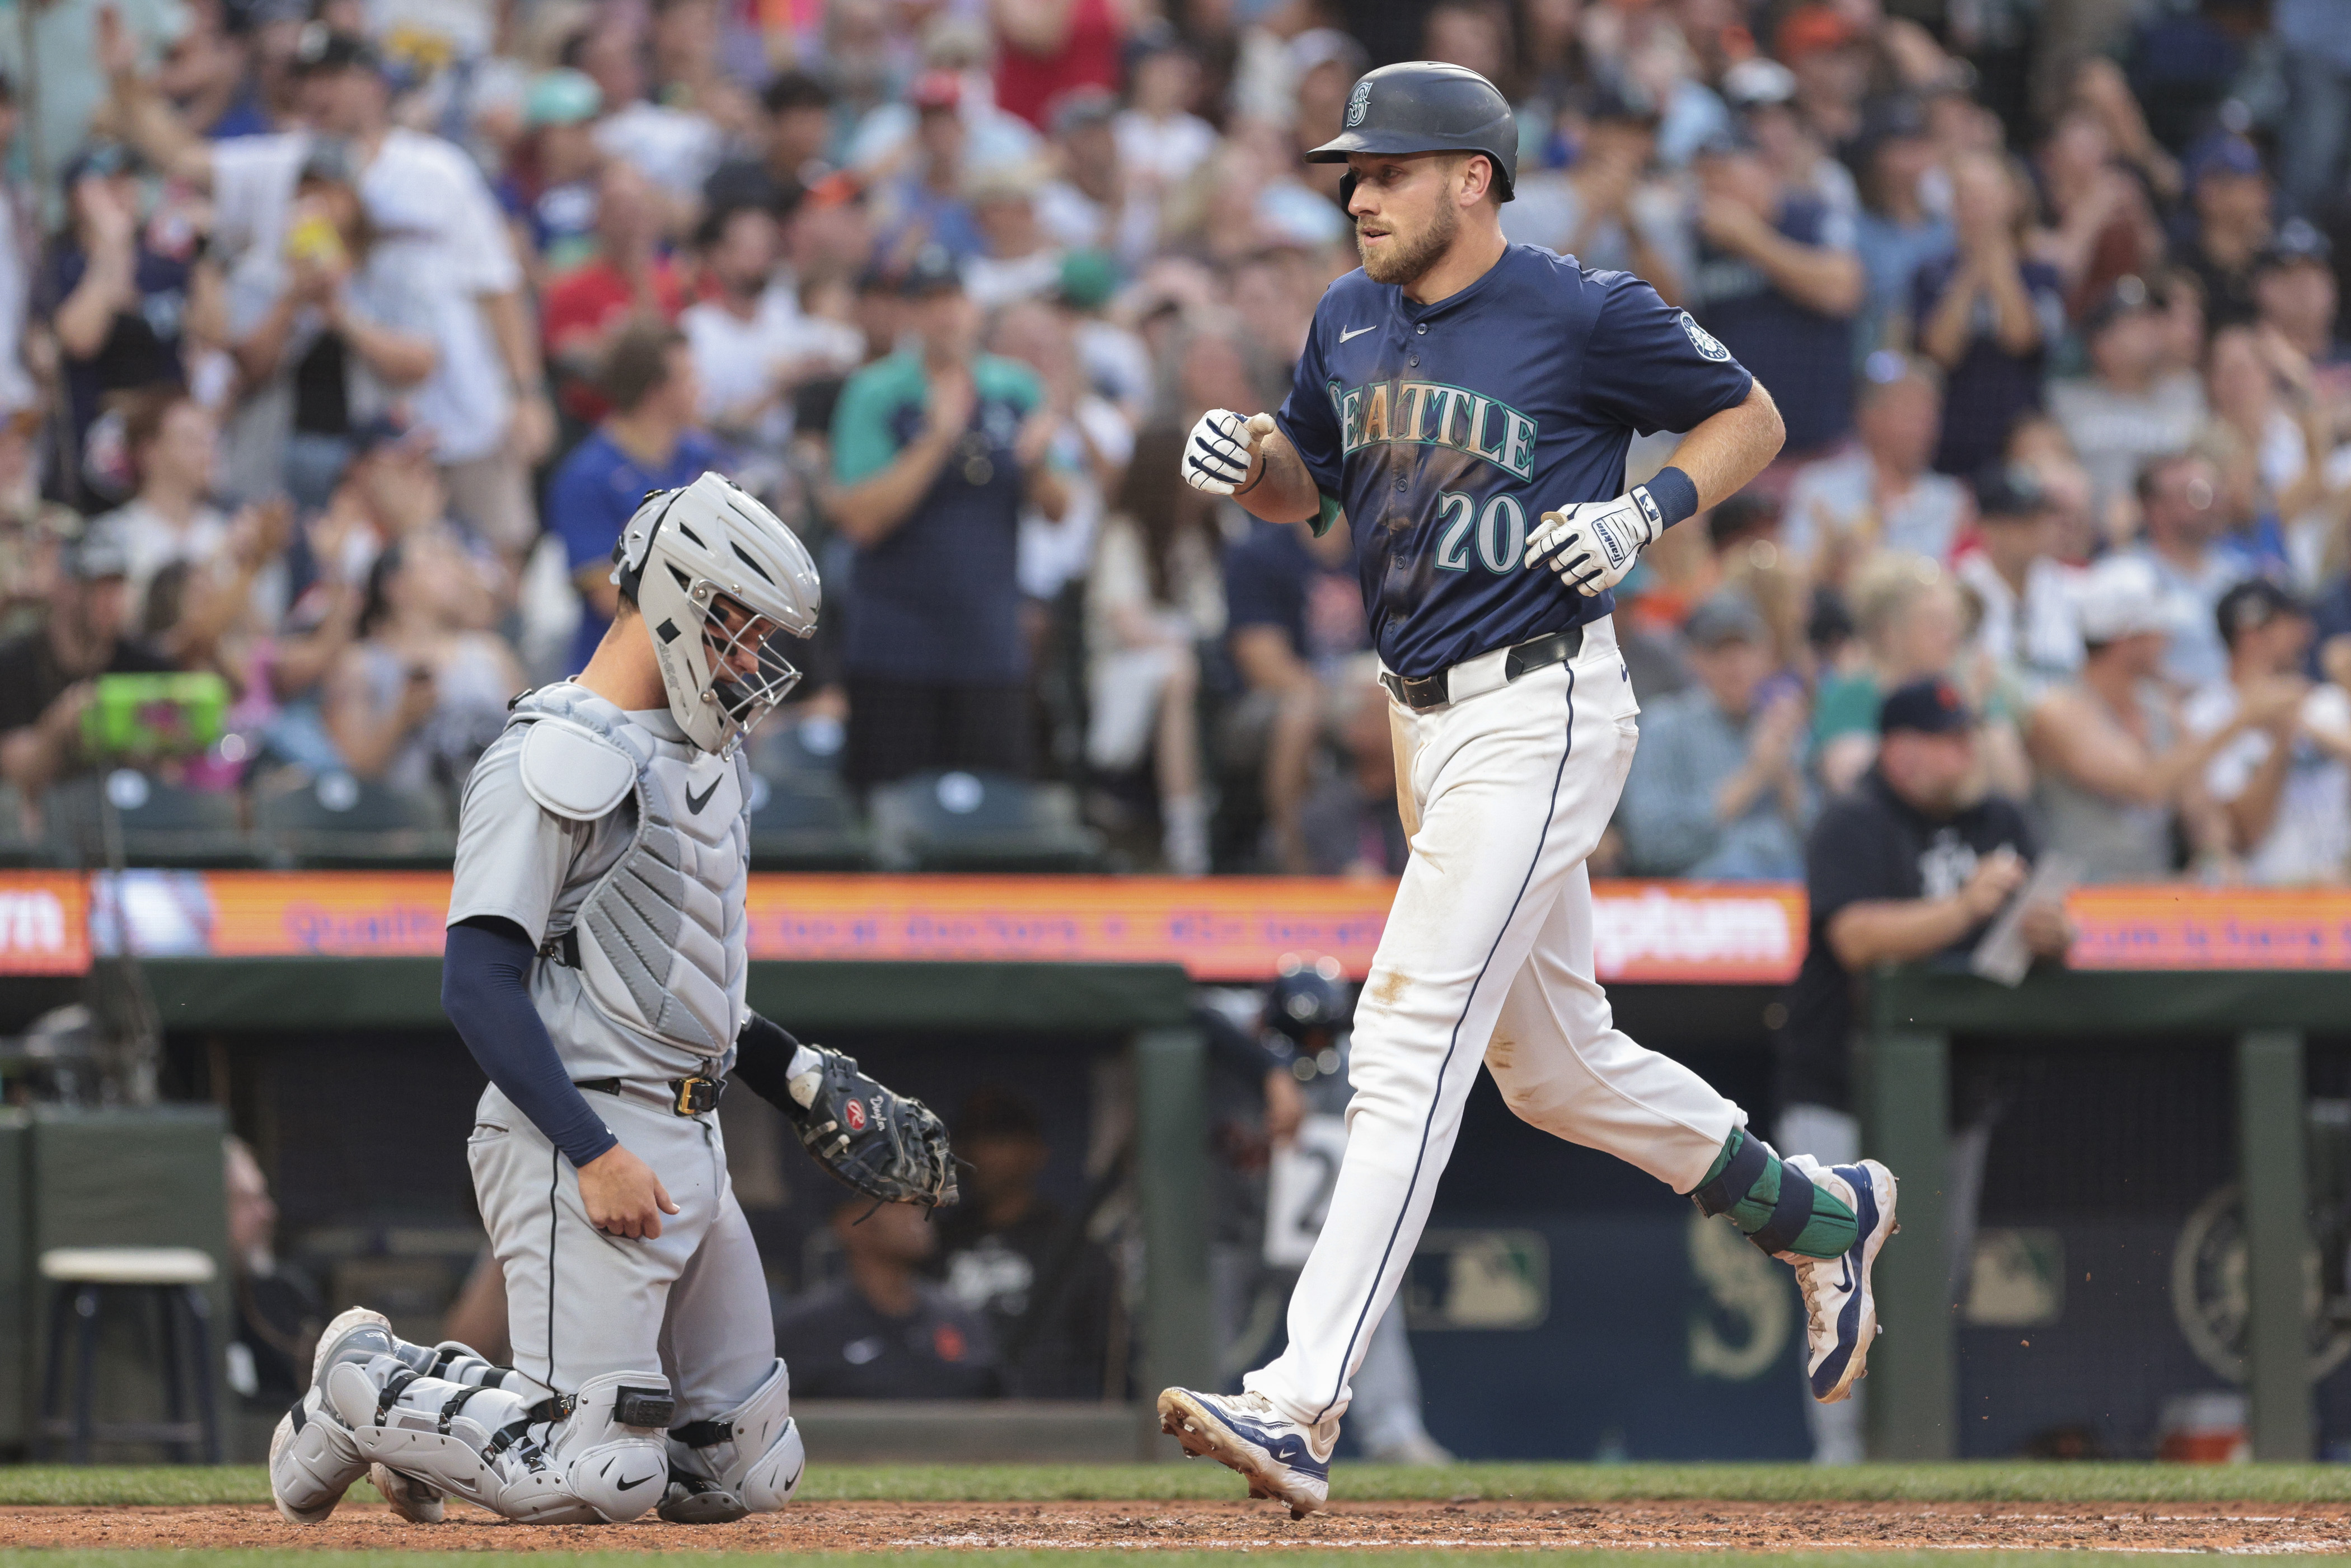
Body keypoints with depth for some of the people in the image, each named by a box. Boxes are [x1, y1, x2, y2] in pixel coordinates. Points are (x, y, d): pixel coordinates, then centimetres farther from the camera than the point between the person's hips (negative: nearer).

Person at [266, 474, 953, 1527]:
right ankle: (370, 1385, 7)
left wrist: (794, 1076, 19)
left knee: (748, 1472, 5)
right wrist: (595, 1154, -24)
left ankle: (459, 1409, 19)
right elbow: (478, 985, -18)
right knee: (602, 1475, -16)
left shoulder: (706, 756, 19)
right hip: (579, 1137, -9)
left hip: (691, 1149, 10)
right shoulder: (557, 761, -11)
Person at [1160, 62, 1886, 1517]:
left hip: (1541, 713, -9)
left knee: (1409, 1042, -17)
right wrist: (1247, 456, -1)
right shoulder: (1353, 319, 9)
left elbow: (1752, 416, 1)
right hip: (1426, 723, 9)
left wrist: (1647, 513, -15)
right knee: (1554, 1063, 17)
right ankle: (1820, 1211, 39)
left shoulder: (1586, 316, -11)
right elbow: (1308, 484, 22)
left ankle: (1302, 1408, -23)